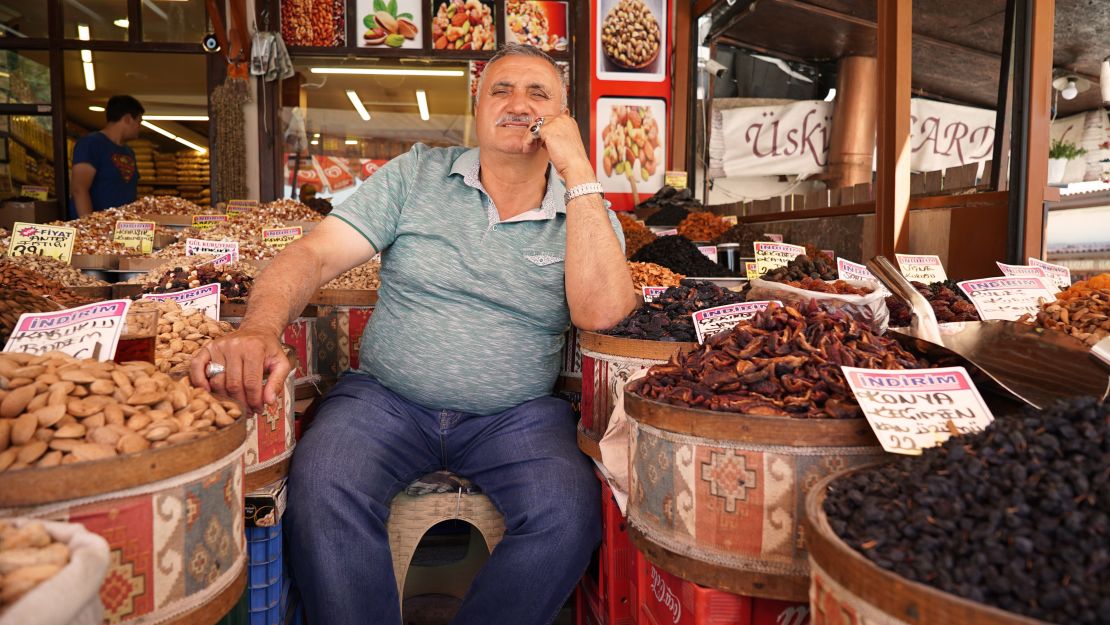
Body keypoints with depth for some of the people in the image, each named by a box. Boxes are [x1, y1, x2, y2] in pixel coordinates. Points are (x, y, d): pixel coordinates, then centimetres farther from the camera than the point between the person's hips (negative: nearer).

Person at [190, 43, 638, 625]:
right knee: (321, 489, -29)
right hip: (386, 400, 0)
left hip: (517, 417, 1)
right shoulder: (417, 174, 4)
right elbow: (313, 253, -6)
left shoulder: (588, 210, 3)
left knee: (570, 511, -27)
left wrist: (579, 173, -16)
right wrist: (259, 328, -27)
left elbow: (600, 311, -17)